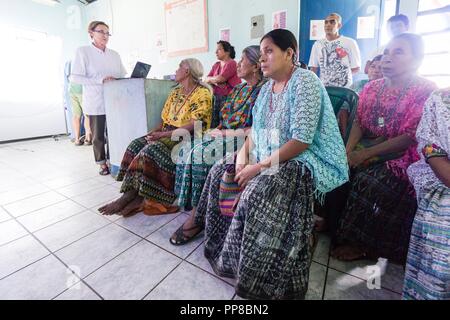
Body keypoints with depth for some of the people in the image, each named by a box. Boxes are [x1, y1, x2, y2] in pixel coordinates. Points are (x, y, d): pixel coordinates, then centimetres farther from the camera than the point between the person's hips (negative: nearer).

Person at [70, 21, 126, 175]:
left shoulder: (115, 54, 14)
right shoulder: (83, 52, 0)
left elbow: (123, 75, 15)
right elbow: (75, 77, -7)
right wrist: (100, 80, -17)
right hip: (95, 103, -3)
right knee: (98, 136, 6)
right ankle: (102, 164, 20)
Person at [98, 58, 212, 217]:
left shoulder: (203, 93, -6)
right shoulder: (175, 92, 19)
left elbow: (194, 124, -19)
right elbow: (165, 119, 17)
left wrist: (165, 134, -21)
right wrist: (156, 131, -5)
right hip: (168, 133, 8)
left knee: (152, 148, -29)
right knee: (136, 144, -13)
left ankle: (138, 197, -15)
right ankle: (129, 195, -16)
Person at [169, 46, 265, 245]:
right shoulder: (239, 89, 19)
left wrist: (226, 133, -15)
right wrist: (218, 130, -1)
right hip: (225, 136, 8)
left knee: (201, 154, -25)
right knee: (190, 151, -13)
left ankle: (196, 217, -13)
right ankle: (194, 209, -8)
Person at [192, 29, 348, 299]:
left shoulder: (305, 82, -14)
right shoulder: (267, 87, 12)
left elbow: (301, 141, -24)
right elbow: (257, 128, 14)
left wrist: (261, 165, -24)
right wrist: (244, 153, -5)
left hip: (305, 160, -8)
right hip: (267, 156, 9)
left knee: (259, 191, -34)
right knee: (220, 172, 0)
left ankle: (258, 279, -9)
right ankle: (226, 250, 17)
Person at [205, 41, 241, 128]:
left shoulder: (231, 63, -3)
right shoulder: (216, 65, 19)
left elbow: (221, 78, -15)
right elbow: (206, 79, 12)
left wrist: (211, 79, 5)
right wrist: (215, 82, -9)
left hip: (227, 98, -6)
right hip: (216, 98, 7)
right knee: (213, 125, 1)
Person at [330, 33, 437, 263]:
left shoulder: (426, 91, -7)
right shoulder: (372, 88, 11)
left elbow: (410, 137, -16)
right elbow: (359, 123, 4)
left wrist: (366, 154, -23)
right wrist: (349, 150, -14)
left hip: (401, 155, -5)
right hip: (367, 148, 5)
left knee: (368, 181, -28)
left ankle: (359, 244, -7)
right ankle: (331, 220, -2)